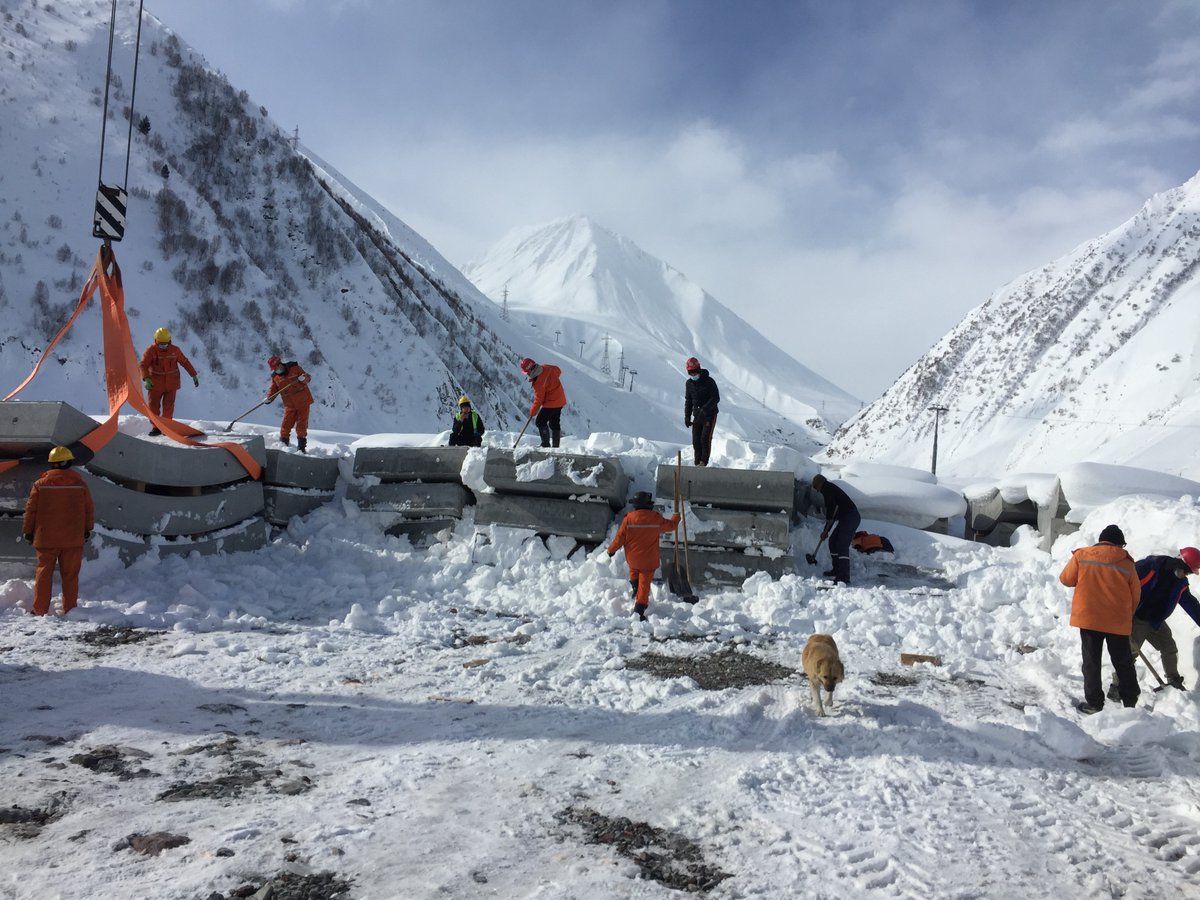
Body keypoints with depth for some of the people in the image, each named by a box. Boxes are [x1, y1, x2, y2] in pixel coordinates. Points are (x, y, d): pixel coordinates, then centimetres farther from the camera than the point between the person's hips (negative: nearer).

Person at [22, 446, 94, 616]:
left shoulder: (40, 484, -4)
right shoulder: (79, 484, -2)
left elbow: (31, 510, 0)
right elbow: (88, 509, 5)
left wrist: (28, 531, 11)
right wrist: (87, 529, 18)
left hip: (46, 538, 0)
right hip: (73, 539, 0)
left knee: (44, 573, 8)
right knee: (70, 575, 6)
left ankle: (40, 609, 9)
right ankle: (69, 609, 8)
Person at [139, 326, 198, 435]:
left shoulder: (175, 350, -1)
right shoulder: (151, 350, -8)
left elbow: (185, 362, 9)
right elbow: (143, 365, -12)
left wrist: (194, 375, 8)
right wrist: (146, 379, -27)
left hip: (171, 384, 0)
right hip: (155, 384, 0)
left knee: (168, 406, 0)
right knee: (153, 405, 0)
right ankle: (156, 427, 13)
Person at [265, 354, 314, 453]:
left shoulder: (294, 368, -5)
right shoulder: (275, 377, 4)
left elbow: (308, 377, -2)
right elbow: (273, 389, 7)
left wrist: (304, 378, -25)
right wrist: (269, 398, -12)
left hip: (303, 402, -2)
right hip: (290, 405, 2)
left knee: (301, 425, 1)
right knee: (286, 425, -2)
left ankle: (301, 446, 10)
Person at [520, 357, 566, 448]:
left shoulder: (538, 382, -25)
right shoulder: (547, 368, -4)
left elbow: (539, 399, -18)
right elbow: (558, 371, 15)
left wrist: (533, 411, -6)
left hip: (551, 404, -9)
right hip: (560, 400, 9)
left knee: (540, 422, -2)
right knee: (555, 423, 16)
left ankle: (546, 444, -5)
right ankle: (555, 445, 21)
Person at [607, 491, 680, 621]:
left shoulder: (629, 518, -14)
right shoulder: (656, 518, -12)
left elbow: (620, 537, -8)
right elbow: (671, 525, 6)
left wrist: (611, 549, 9)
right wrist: (676, 516, 29)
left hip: (632, 558, 1)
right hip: (648, 560, -1)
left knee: (634, 571, 34)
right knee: (644, 583, 4)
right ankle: (639, 609, 0)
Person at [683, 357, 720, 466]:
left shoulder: (709, 381, -10)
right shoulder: (688, 383, 6)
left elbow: (716, 398, -14)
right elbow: (688, 401, 15)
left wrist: (704, 409, -27)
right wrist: (687, 416, 9)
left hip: (709, 415, -5)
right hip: (697, 416, 5)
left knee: (705, 439, -14)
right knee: (696, 441, 0)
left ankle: (703, 462, -10)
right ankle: (697, 463, 6)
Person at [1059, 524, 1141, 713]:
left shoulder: (1081, 556, -4)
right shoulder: (1127, 563, -1)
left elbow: (1066, 579, 2)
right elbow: (1135, 596, 5)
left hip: (1088, 618, -1)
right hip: (1118, 622, 1)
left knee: (1091, 662, 7)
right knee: (1123, 662, 16)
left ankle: (1094, 703, 7)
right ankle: (1131, 702, 23)